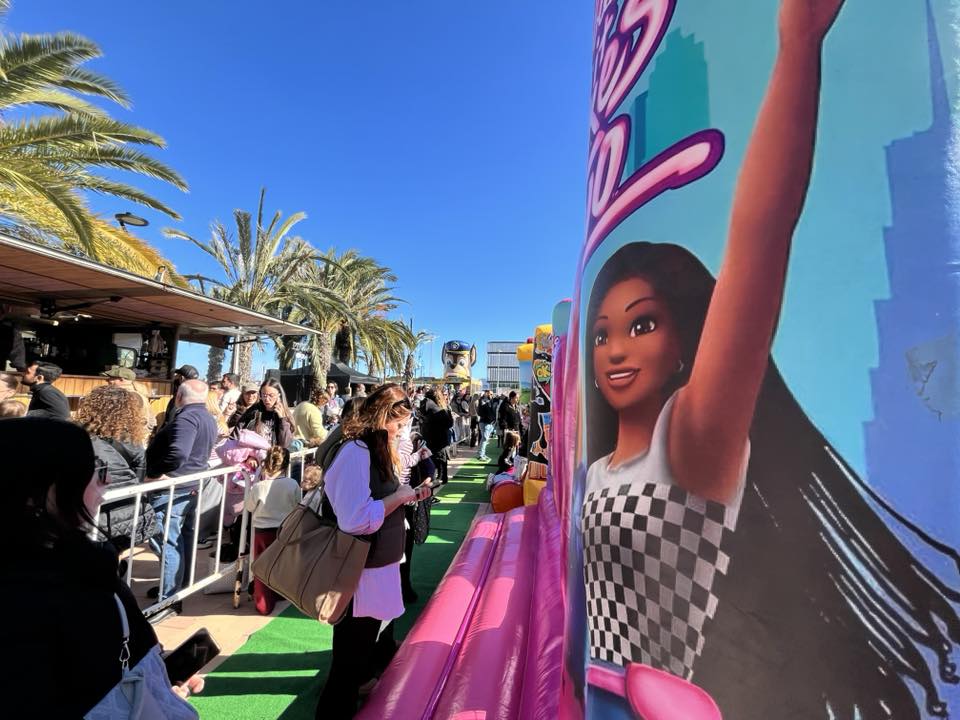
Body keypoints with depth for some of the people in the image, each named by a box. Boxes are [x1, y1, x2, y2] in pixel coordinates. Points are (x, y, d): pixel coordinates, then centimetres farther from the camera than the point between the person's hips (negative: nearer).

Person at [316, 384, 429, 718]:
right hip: (359, 576, -10)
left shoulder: (373, 449, 9)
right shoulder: (354, 451, -24)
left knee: (380, 648, 28)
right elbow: (355, 520, -32)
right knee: (352, 660, 12)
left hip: (376, 568, 10)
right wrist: (398, 496, -22)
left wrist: (404, 496, 4)